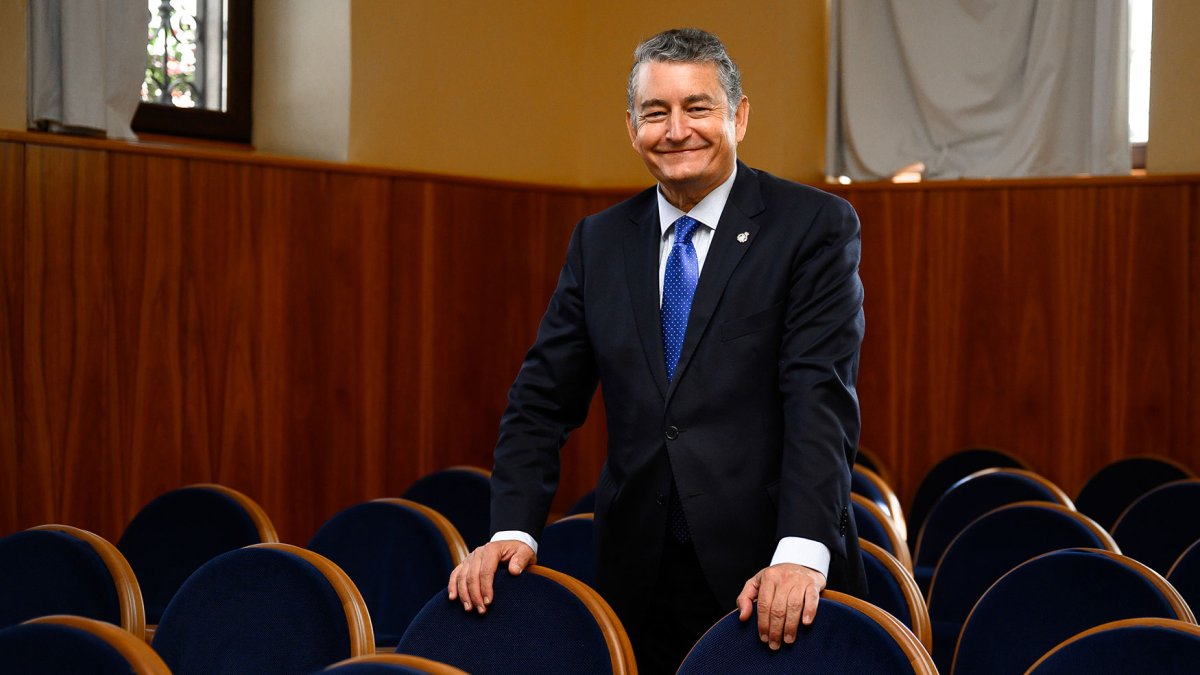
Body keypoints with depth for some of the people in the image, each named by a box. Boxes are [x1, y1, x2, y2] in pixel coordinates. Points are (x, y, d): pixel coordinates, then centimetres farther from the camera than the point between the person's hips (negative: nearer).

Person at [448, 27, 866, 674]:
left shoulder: (815, 225, -3)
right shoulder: (600, 240, 10)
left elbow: (821, 395, -13)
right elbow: (544, 398, 8)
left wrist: (801, 551, -25)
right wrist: (511, 530, -7)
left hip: (771, 578, -3)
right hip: (640, 574, 3)